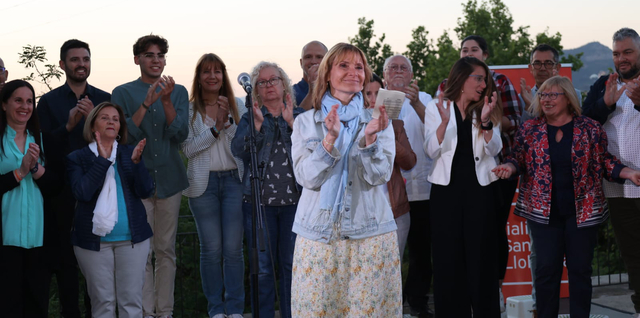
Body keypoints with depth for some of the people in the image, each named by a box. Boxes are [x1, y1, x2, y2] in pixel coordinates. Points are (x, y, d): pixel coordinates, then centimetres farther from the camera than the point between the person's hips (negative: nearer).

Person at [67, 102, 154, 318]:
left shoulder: (131, 153, 9)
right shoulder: (77, 159, 4)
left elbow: (146, 191, -2)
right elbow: (82, 193, -12)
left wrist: (136, 162, -17)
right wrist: (102, 160, -16)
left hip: (132, 238, 2)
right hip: (94, 240, -1)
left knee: (132, 300, 1)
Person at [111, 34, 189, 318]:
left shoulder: (178, 92, 8)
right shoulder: (123, 93, 2)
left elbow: (180, 134, -4)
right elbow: (123, 135, -9)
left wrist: (166, 100, -17)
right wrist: (147, 103, -18)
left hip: (169, 180, 2)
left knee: (166, 250, 6)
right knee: (142, 251, -3)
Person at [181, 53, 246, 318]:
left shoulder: (237, 105, 7)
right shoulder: (189, 110, 3)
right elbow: (188, 148, -6)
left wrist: (227, 120, -13)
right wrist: (215, 129, -13)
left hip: (234, 179, 1)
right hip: (204, 183, -1)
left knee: (233, 247, 1)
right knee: (211, 248, 3)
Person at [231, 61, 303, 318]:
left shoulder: (299, 116, 11)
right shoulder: (249, 118, 11)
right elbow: (238, 150, -6)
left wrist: (291, 122, -14)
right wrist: (257, 123, -16)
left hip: (294, 200, 0)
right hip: (259, 201, 0)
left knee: (292, 265, 2)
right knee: (262, 267, 1)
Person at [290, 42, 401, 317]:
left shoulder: (377, 121, 7)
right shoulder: (306, 122, 6)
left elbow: (380, 176, -5)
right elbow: (307, 178, -6)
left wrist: (369, 138, -22)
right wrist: (331, 138, -19)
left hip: (370, 235, 0)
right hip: (318, 236, 0)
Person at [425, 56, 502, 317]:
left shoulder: (487, 110, 8)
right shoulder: (435, 108, 3)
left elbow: (494, 149, -2)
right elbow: (431, 151, -6)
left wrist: (486, 121, -19)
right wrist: (444, 122, -21)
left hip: (480, 190, 1)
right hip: (446, 190, -1)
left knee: (481, 257, 3)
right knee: (448, 259, 1)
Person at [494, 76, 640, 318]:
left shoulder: (590, 129, 1)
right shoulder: (529, 130, 4)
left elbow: (604, 161, 5)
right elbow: (518, 159, 8)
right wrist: (509, 166, -14)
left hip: (582, 210, 0)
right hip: (544, 211, 1)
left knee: (580, 268, 5)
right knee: (546, 269, 2)